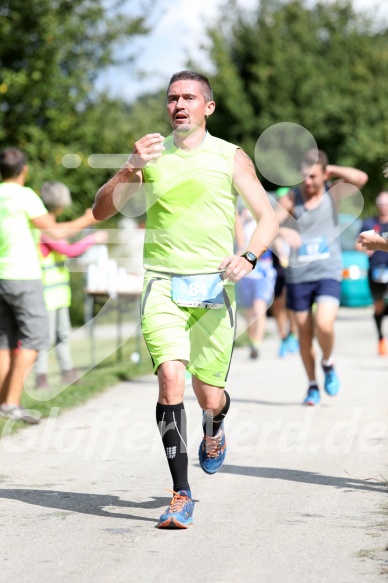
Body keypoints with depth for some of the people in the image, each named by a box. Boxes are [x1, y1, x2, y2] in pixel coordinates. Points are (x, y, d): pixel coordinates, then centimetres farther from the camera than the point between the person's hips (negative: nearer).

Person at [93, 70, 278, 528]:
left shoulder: (231, 157, 4)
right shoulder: (151, 155, 7)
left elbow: (268, 217, 5)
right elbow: (101, 210, 3)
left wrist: (249, 257, -14)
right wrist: (130, 168, -13)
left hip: (214, 285, 0)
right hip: (163, 284, 0)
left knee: (209, 395, 3)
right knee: (170, 376, -21)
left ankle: (214, 429, 43)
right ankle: (181, 495, -15)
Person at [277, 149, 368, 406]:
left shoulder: (333, 194, -1)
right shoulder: (292, 198, 0)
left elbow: (361, 179, -18)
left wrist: (332, 170, -9)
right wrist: (283, 232, -30)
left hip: (328, 272, -2)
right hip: (298, 274, 2)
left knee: (324, 325, -20)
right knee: (304, 332, 7)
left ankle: (328, 363, 11)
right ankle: (312, 385, 23)